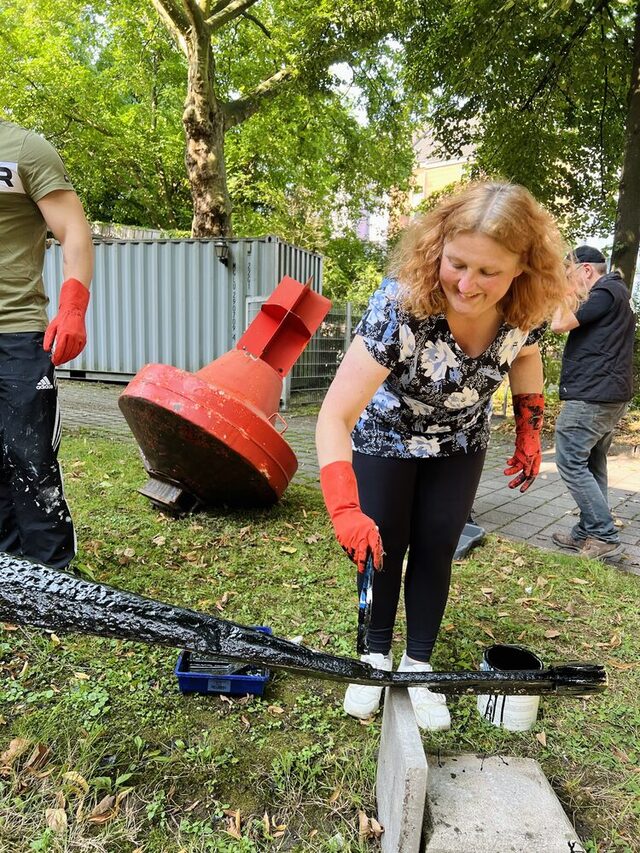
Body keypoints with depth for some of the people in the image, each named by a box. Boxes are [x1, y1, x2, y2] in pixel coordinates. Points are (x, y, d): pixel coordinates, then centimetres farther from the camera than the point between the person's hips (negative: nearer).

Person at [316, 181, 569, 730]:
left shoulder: (528, 309, -23)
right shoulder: (400, 306, -38)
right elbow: (335, 416, -39)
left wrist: (530, 437, 2)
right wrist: (346, 512, -47)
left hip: (460, 444, 3)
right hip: (385, 439, -3)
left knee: (436, 551, 6)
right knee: (381, 549, 5)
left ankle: (419, 664, 25)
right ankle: (376, 657, 28)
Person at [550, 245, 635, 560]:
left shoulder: (606, 292, -12)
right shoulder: (619, 292, 19)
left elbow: (559, 324, -16)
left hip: (591, 395, -11)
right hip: (612, 395, 11)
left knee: (571, 462, -7)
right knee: (592, 466, 12)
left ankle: (605, 536, -5)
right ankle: (588, 533, 17)